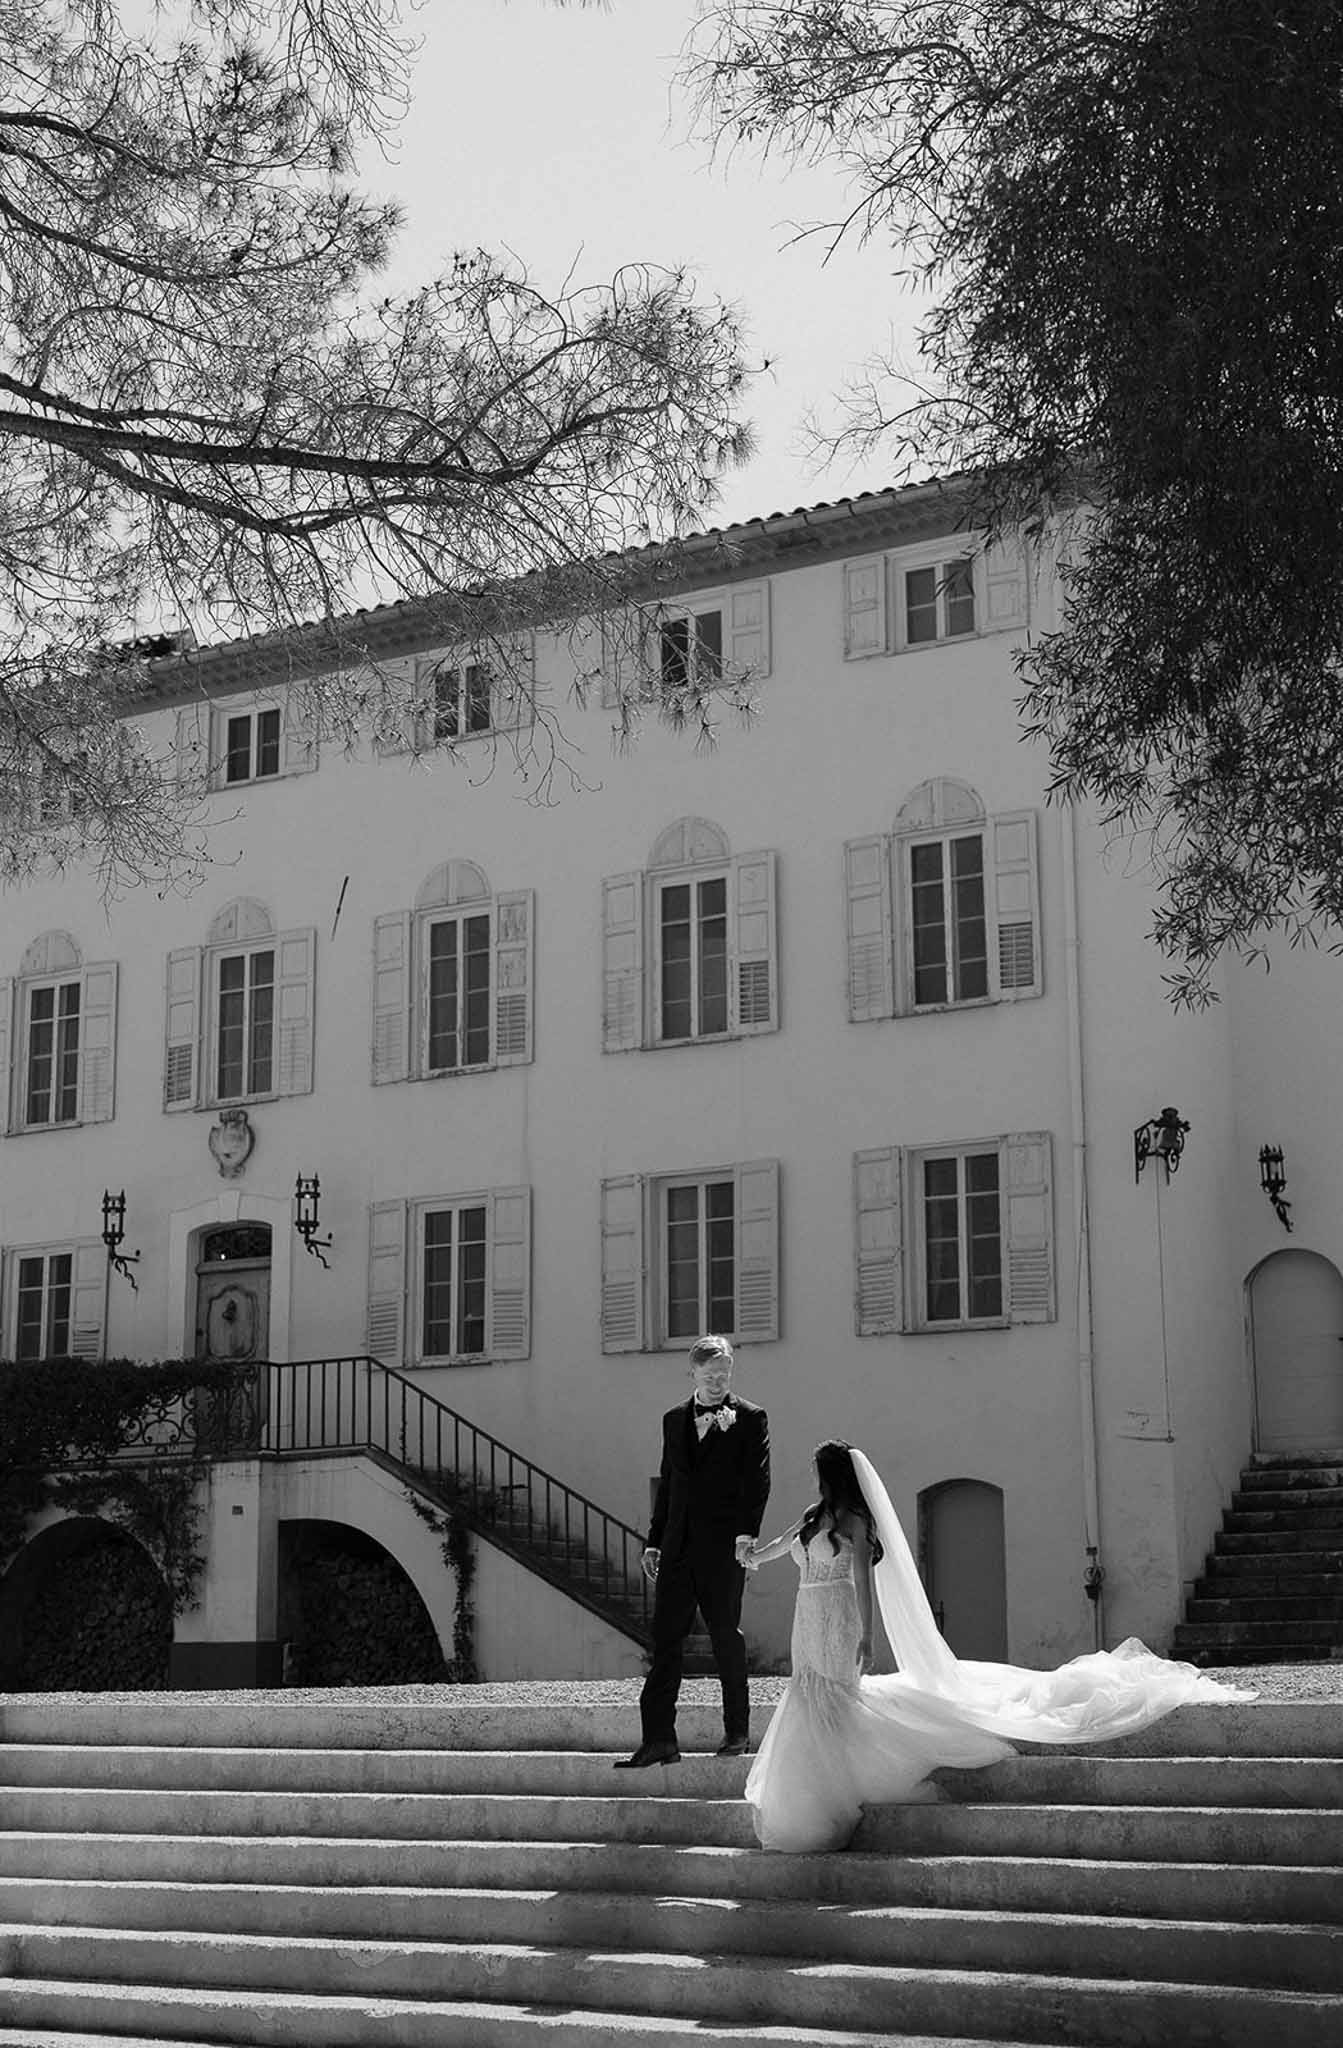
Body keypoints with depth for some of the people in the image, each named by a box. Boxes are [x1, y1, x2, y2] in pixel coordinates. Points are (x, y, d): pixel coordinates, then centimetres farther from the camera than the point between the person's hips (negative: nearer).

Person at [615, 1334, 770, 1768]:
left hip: (723, 1546, -5)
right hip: (678, 1546, 5)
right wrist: (654, 1541, 15)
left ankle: (737, 1733, 15)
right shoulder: (674, 1420, 16)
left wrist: (747, 1533, -19)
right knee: (665, 1638, -1)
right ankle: (658, 1739, -1)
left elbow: (757, 1480, -7)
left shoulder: (750, 1419, 1)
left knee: (726, 1637, 3)